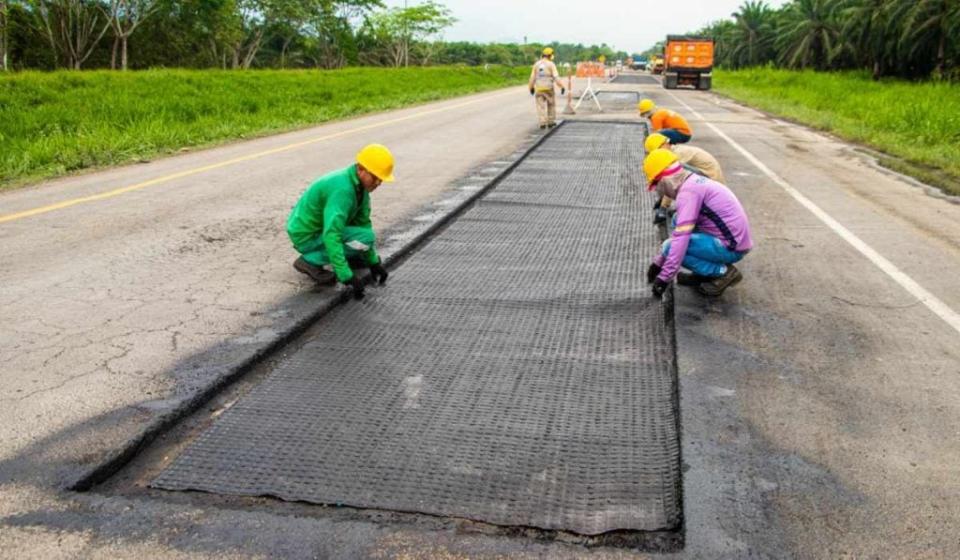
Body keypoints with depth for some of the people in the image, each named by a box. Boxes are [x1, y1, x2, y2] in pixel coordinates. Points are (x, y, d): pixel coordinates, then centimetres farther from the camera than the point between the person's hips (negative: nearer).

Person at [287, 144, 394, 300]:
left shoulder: (360, 185, -2)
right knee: (366, 238, -22)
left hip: (320, 228, 9)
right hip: (307, 236, -9)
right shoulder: (342, 189, -31)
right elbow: (331, 236, -38)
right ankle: (311, 261, -11)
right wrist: (347, 277, -39)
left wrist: (373, 262, 7)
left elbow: (363, 224, 8)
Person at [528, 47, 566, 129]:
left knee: (541, 106, 3)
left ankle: (543, 123, -7)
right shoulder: (551, 64, -7)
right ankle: (551, 122, 18)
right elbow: (556, 77, -14)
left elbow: (532, 77, 6)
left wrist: (531, 87, 17)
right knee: (551, 105, 14)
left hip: (539, 88, 2)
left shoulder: (536, 64, 4)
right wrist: (562, 87, -13)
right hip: (548, 88, -2)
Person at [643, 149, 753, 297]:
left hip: (730, 247, -10)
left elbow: (681, 237, -23)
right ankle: (704, 273, 12)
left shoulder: (687, 191, -18)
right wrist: (658, 261, 23)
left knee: (671, 247, -12)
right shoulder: (693, 182, 14)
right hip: (736, 239, 10)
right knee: (678, 221, 15)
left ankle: (723, 272, -5)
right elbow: (681, 228, 22)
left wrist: (664, 277, -19)